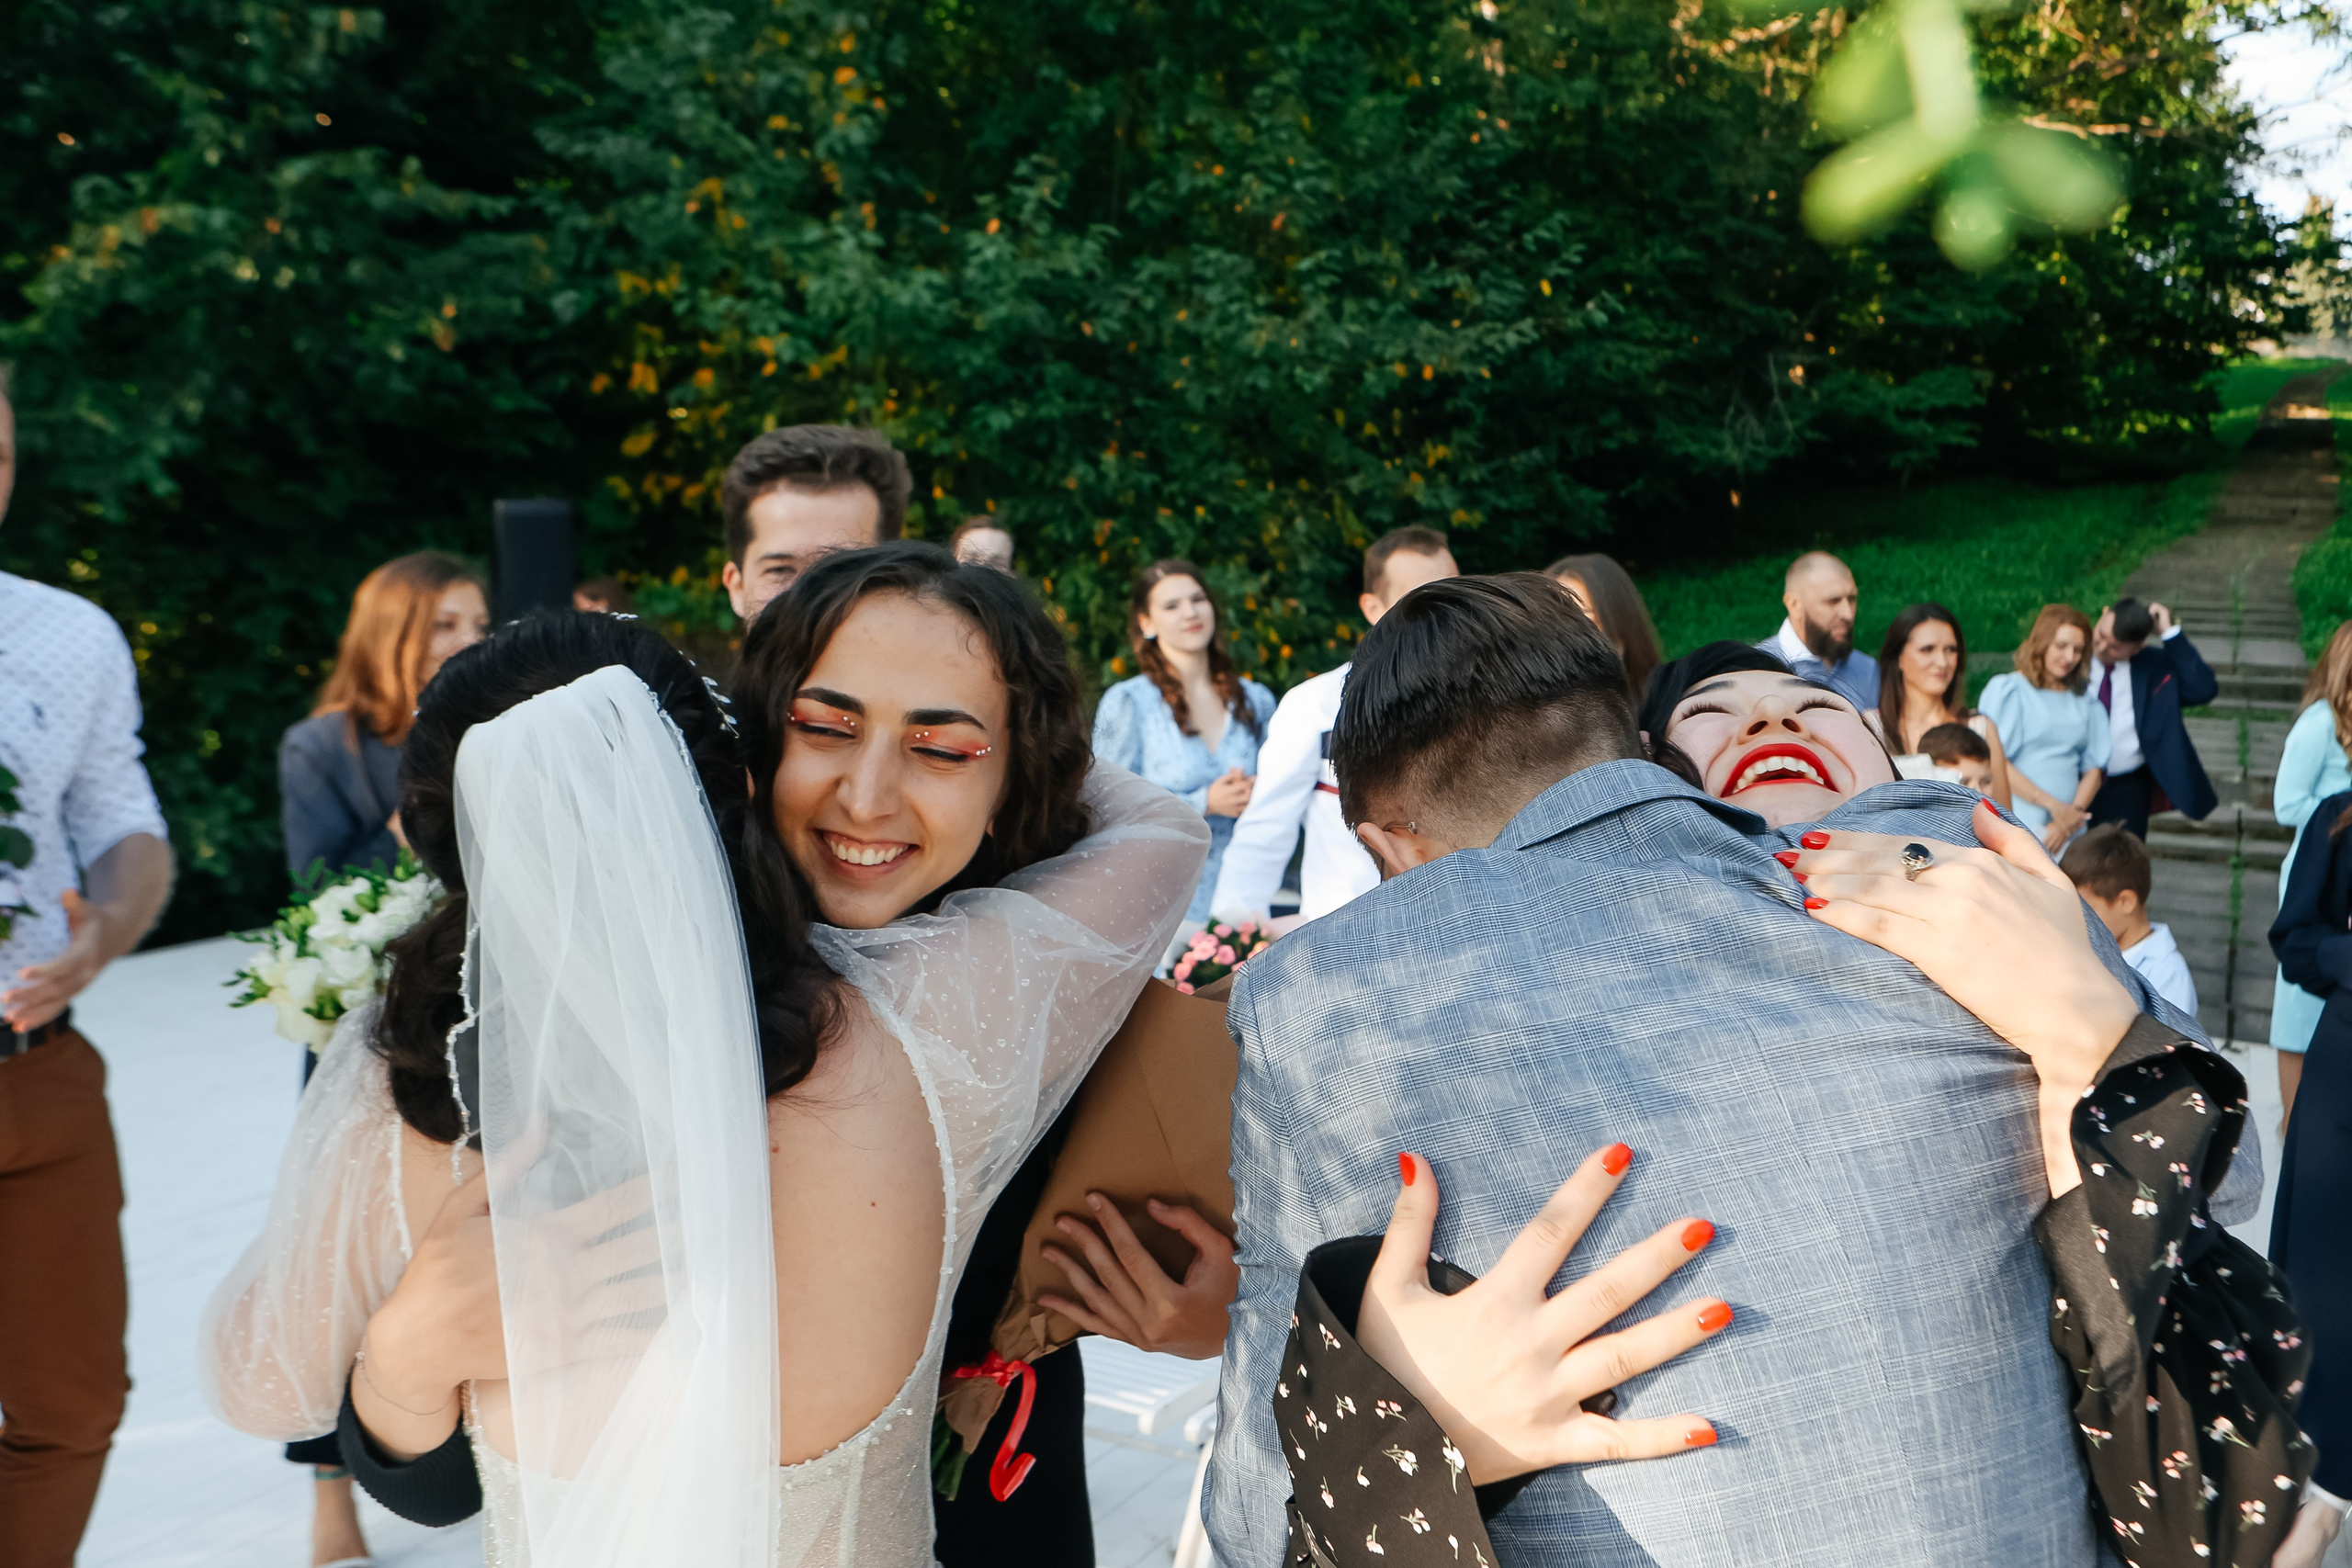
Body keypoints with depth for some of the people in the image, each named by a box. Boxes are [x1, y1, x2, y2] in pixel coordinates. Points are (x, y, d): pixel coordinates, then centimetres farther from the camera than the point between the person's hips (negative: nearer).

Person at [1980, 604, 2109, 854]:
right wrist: (2054, 806, -9)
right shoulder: (2007, 689, 2)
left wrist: (2074, 813, -4)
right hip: (2020, 825, -4)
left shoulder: (2084, 700, 16)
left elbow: (2093, 769, 13)